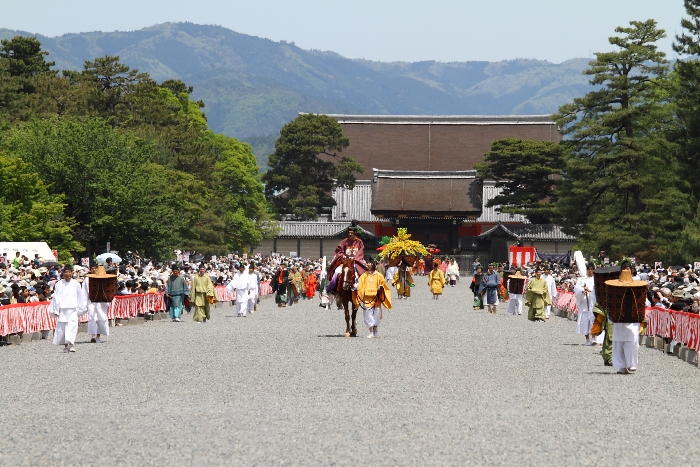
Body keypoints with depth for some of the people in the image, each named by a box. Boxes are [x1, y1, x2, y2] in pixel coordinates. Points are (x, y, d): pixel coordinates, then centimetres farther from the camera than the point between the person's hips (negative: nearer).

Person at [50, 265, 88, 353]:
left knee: (72, 326, -15)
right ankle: (65, 346, 13)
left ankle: (71, 344, -20)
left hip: (73, 309, -1)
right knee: (62, 328, 2)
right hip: (62, 310, 1)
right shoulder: (59, 284, 4)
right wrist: (56, 311, 2)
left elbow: (80, 297, 10)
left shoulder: (76, 284, 4)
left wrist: (80, 309, 10)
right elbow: (56, 298, 5)